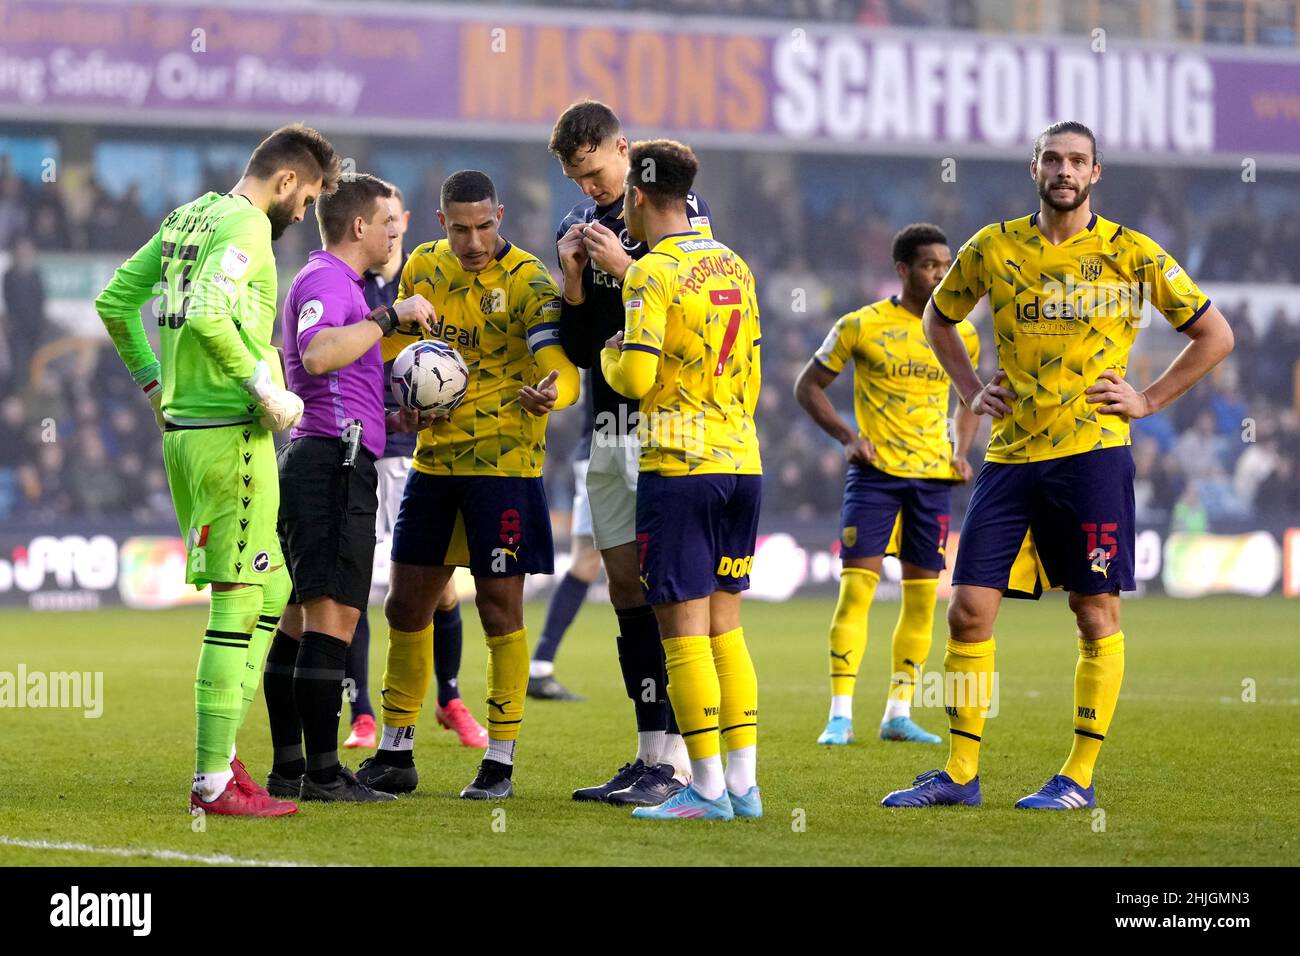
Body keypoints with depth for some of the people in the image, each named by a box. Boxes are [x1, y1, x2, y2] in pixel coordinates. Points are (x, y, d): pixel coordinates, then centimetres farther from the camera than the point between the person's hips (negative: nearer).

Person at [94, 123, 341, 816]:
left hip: (182, 432, 10)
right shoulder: (246, 227, -12)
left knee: (269, 592, 17)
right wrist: (266, 389, -19)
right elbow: (205, 315, -28)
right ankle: (214, 781, -5)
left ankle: (221, 753, 15)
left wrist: (154, 382, 23)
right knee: (240, 603, -6)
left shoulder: (188, 217, 16)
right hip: (230, 436, -10)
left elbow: (113, 302, 21)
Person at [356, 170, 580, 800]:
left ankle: (501, 762, 5)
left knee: (499, 607, -4)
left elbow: (563, 371, -26)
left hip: (502, 464, -6)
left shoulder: (529, 284, -14)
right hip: (434, 459, 6)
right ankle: (394, 754, 21)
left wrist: (549, 393, -48)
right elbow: (399, 339, 22)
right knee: (406, 605, 9)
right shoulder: (424, 266, 5)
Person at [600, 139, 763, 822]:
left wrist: (609, 355, 3)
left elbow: (636, 378, -17)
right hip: (742, 458, 7)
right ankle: (744, 783, 10)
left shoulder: (653, 272, -10)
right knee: (724, 624, 12)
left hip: (680, 465, -7)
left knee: (683, 627, -3)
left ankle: (708, 789, -5)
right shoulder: (733, 267, 14)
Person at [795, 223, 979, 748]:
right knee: (857, 585, -11)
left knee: (923, 594, 3)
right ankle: (840, 714, -9)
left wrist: (961, 449, 6)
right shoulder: (862, 325, -4)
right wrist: (848, 436, -9)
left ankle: (898, 713, 12)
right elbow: (809, 386, 4)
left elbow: (969, 398, 24)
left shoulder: (961, 333, 7)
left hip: (933, 477, 4)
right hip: (875, 473, -4)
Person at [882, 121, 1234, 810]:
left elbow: (1215, 334, 6)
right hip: (1010, 456, 3)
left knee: (1096, 615, 0)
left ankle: (1080, 777, 8)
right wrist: (970, 391, 11)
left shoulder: (1131, 255, -1)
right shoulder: (992, 248, 6)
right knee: (969, 610, -2)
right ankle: (959, 774, 7)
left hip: (1093, 452, -3)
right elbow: (938, 318, 24)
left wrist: (1148, 400, 0)